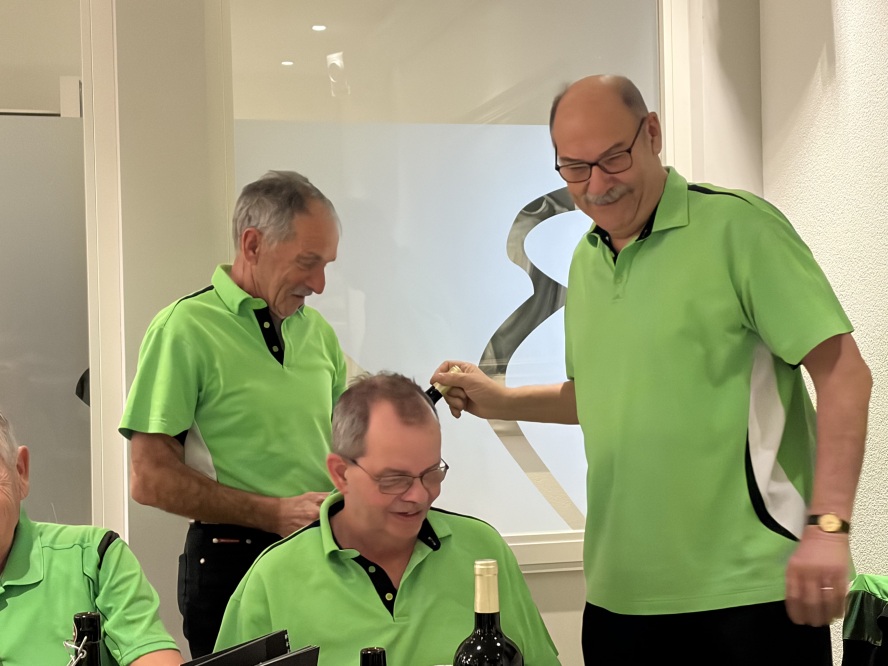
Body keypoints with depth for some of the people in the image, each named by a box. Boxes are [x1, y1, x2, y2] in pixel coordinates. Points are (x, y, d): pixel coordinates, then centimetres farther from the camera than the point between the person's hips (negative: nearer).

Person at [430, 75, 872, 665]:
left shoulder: (737, 226, -9)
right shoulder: (586, 261, 13)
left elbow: (843, 373, -13)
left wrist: (828, 526, -20)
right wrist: (500, 401, 15)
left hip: (750, 587, -6)